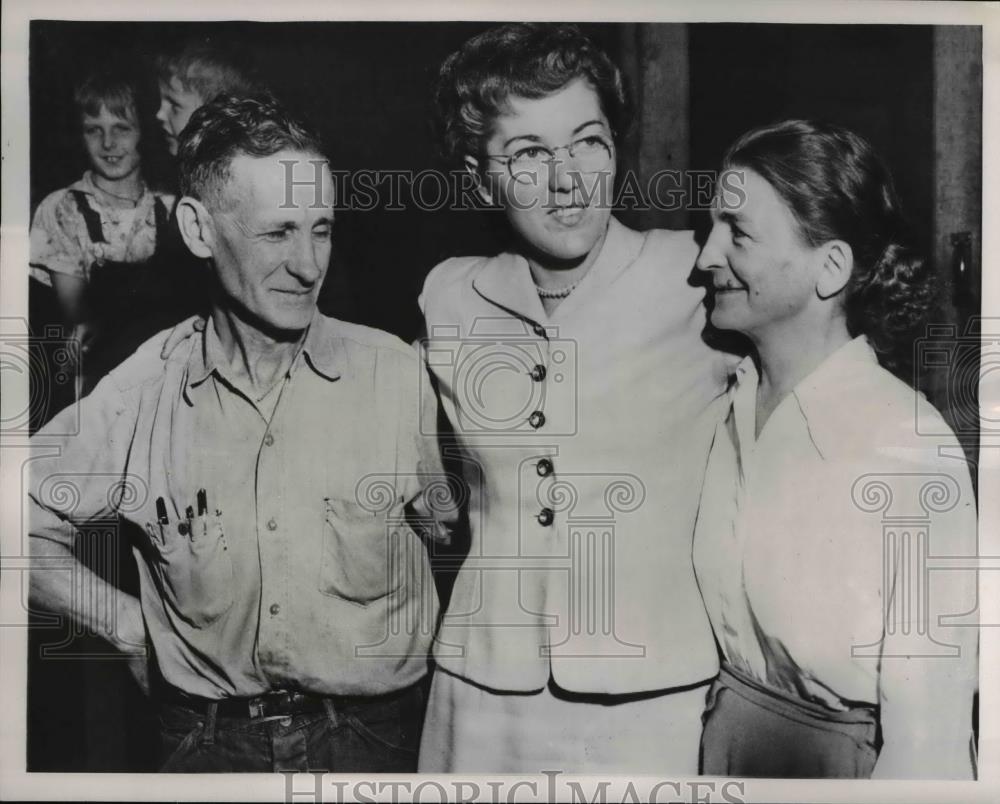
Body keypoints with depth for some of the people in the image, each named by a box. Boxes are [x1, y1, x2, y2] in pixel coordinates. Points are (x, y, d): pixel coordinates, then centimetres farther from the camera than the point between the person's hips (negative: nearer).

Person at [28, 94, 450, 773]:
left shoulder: (398, 376, -10)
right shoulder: (141, 397, -6)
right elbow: (31, 529, 6)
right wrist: (135, 628, 2)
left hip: (372, 737, -1)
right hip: (210, 742, 1)